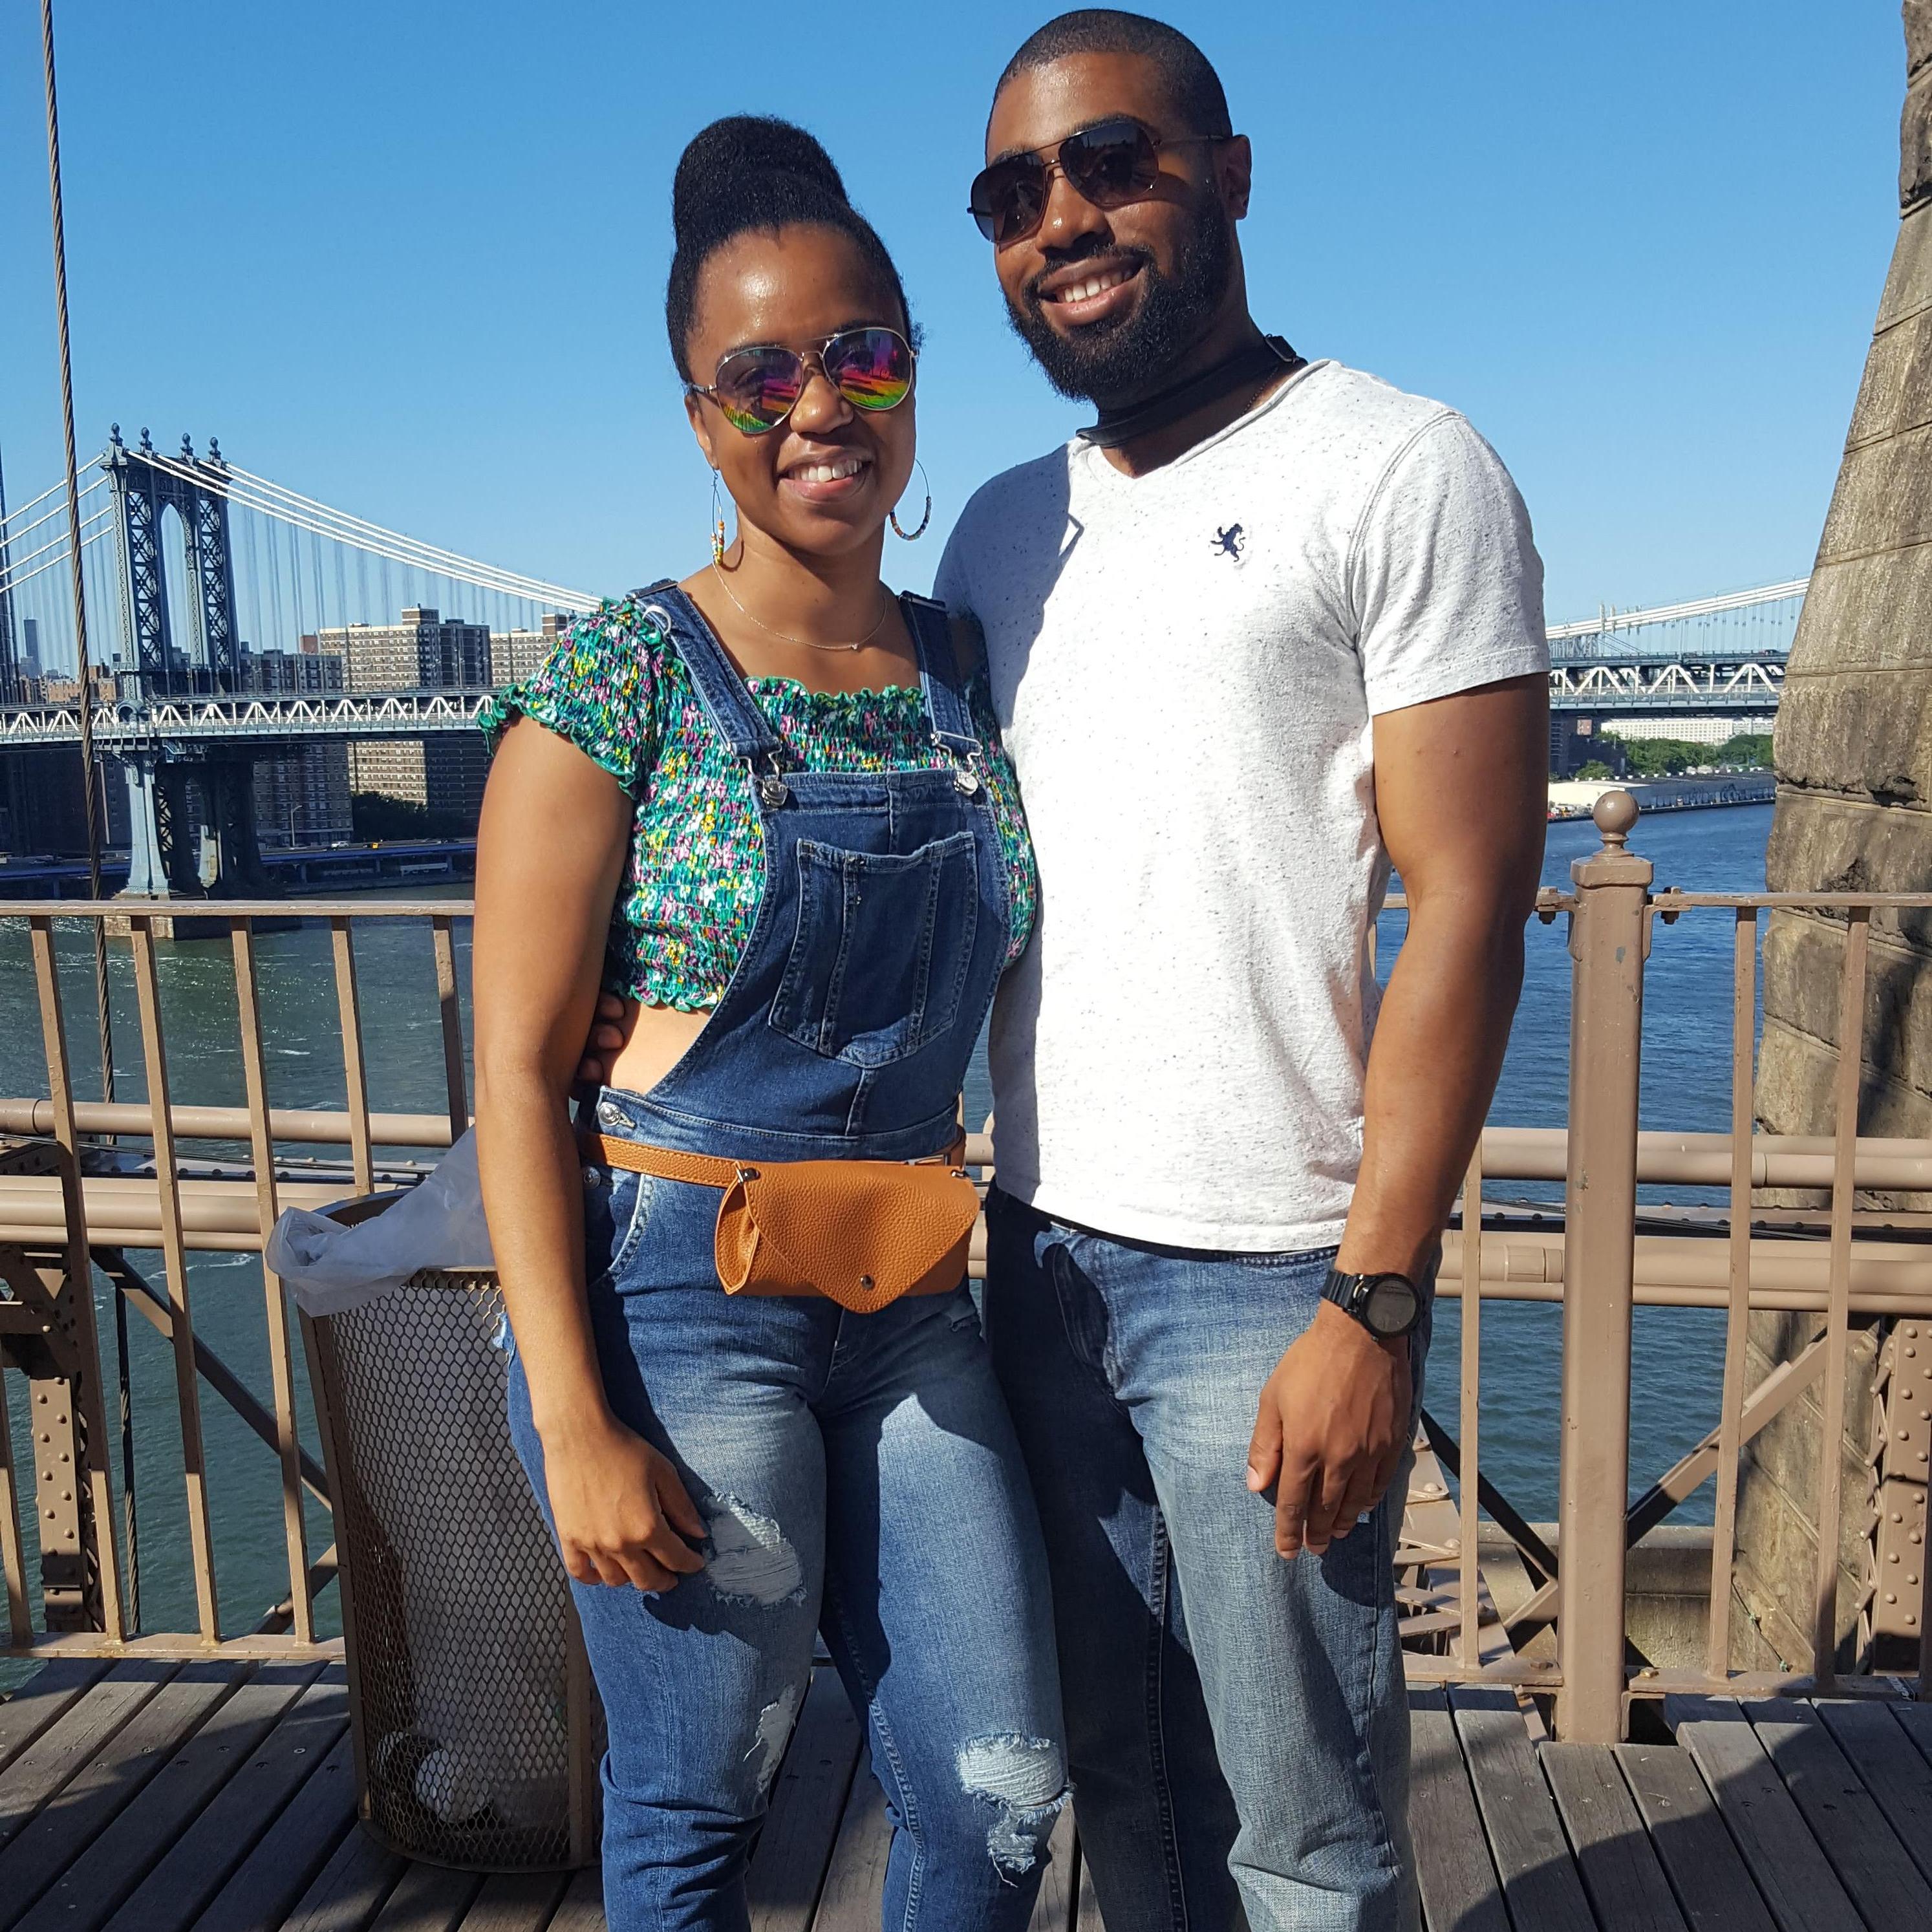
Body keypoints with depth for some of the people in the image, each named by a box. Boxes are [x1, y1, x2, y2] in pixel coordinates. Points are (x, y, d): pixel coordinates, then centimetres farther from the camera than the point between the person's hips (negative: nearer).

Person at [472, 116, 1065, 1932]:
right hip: (683, 1292, -4)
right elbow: (516, 1067, -11)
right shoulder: (622, 676, -11)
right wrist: (576, 1425, -13)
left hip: (914, 1299, 5)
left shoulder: (966, 666, 5)